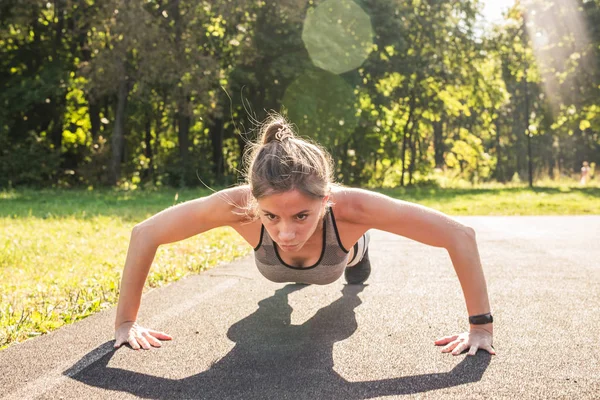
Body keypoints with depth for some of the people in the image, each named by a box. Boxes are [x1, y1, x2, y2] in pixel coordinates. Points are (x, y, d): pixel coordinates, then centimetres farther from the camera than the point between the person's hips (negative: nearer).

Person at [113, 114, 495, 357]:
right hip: (276, 268, 1)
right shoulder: (238, 205, -48)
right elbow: (145, 234, -35)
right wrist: (126, 322, -33)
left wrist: (482, 326, -41)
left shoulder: (349, 207, -50)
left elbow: (460, 235, -42)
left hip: (341, 250, -1)